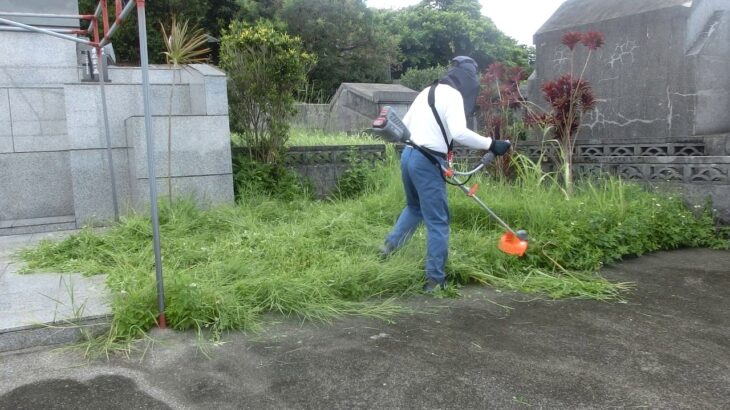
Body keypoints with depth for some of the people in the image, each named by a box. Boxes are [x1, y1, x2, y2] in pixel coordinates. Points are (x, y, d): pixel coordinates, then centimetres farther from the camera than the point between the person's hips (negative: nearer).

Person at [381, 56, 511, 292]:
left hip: (408, 155, 8)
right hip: (428, 162, -8)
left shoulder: (428, 91, 17)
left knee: (415, 207, 31)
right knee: (438, 221, 0)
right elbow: (459, 133, -24)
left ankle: (390, 245, 28)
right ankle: (435, 279, 5)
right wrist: (491, 145, -18)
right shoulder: (453, 95, -9)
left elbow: (404, 124, 21)